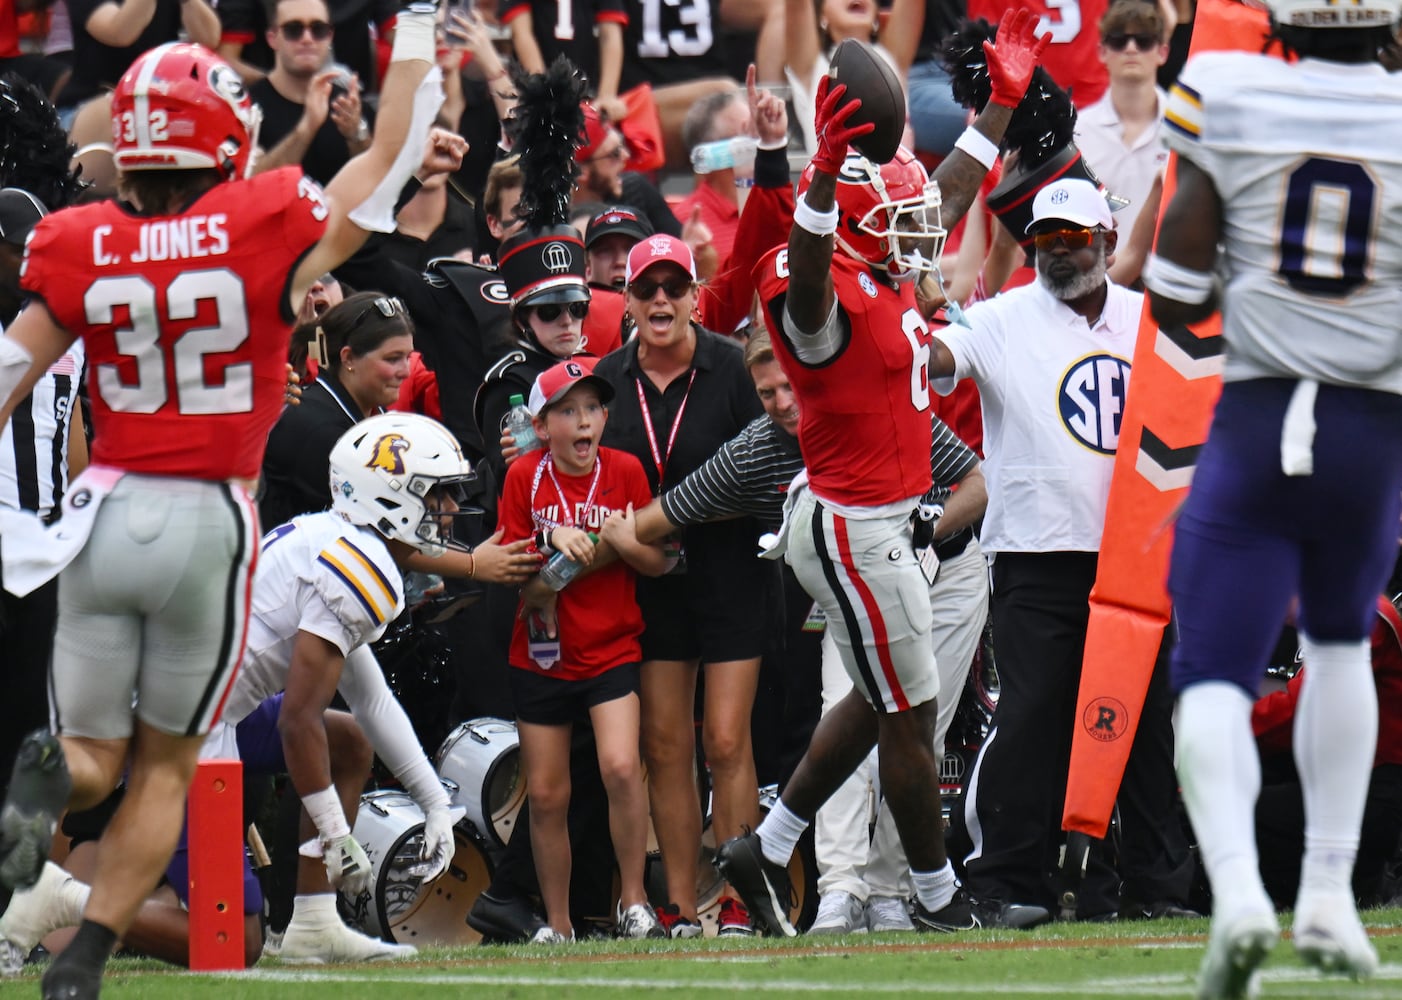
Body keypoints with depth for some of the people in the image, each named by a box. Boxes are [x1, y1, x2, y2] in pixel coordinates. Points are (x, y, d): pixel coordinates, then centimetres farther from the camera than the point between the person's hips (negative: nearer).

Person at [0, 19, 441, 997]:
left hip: (105, 510, 2)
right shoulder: (268, 233, -9)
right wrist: (419, 25, 15)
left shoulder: (83, 252, -2)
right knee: (166, 766, 12)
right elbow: (394, 153, 3)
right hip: (209, 520, -2)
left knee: (96, 752, 13)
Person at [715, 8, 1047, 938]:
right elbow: (807, 269, -46)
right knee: (911, 713, 1)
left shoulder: (889, 281, 7)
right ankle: (939, 898, 13)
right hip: (852, 529, -10)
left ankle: (768, 849, 26)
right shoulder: (829, 298, -21)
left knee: (879, 700, 20)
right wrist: (825, 172, -63)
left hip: (880, 522, 10)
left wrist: (1003, 102, 24)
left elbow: (947, 198, 21)